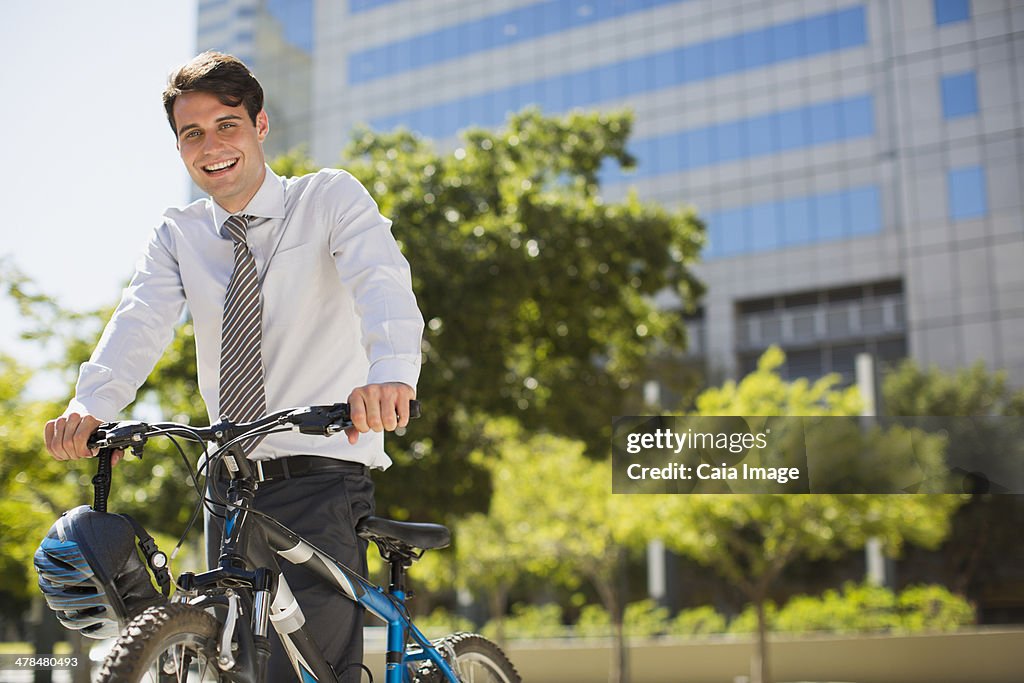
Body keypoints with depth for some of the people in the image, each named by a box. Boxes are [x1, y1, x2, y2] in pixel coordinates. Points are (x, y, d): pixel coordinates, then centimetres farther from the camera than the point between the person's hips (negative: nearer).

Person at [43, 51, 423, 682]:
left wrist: (390, 371, -41)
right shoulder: (178, 236, 11)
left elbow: (383, 285, -19)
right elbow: (142, 320, -7)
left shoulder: (331, 199, 0)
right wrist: (91, 404, -28)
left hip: (324, 479, -4)